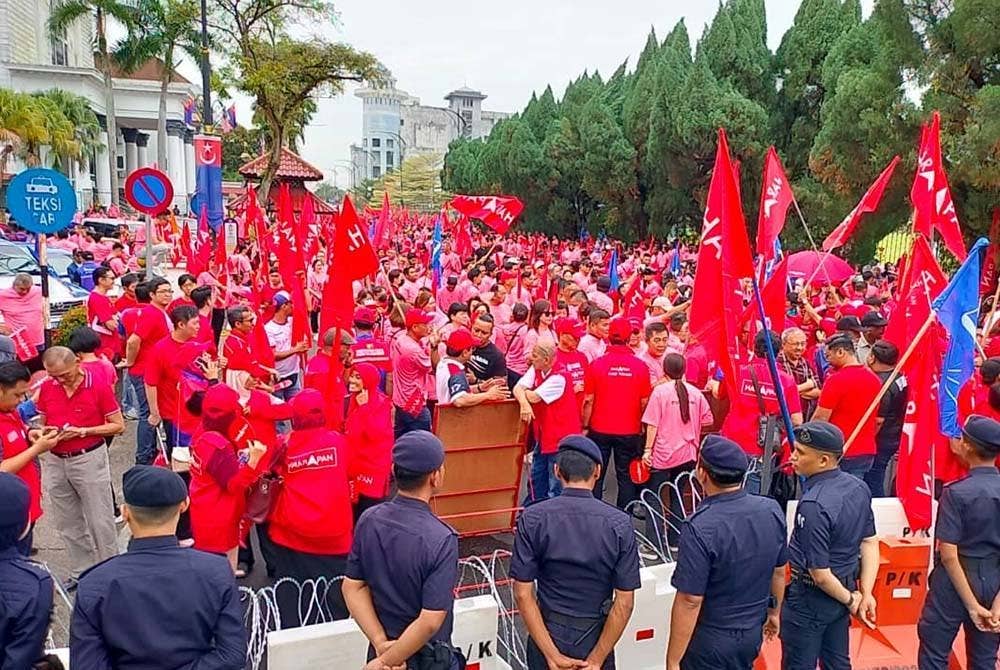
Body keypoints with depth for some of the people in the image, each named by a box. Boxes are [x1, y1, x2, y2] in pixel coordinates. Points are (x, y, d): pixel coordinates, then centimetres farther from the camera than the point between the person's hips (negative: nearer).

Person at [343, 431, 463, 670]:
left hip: (381, 649, 5)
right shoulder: (441, 539, -28)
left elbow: (353, 587, -6)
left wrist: (381, 643, -9)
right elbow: (430, 622, -27)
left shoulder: (368, 520, -11)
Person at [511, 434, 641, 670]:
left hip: (548, 635, 0)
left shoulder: (532, 518, -12)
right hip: (595, 639, 0)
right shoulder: (619, 524, -12)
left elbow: (523, 594, -13)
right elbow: (624, 602, -13)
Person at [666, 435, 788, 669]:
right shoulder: (771, 510, -10)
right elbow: (779, 572, 5)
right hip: (753, 633, 6)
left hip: (709, 642, -6)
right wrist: (774, 612, 22)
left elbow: (690, 601, -25)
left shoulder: (700, 529, -29)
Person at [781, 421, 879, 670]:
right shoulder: (858, 487, -4)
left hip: (810, 598, -8)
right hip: (845, 589, 8)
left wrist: (850, 600, -8)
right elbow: (870, 543, 2)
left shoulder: (814, 505, -30)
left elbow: (820, 573, -24)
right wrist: (866, 593, -1)